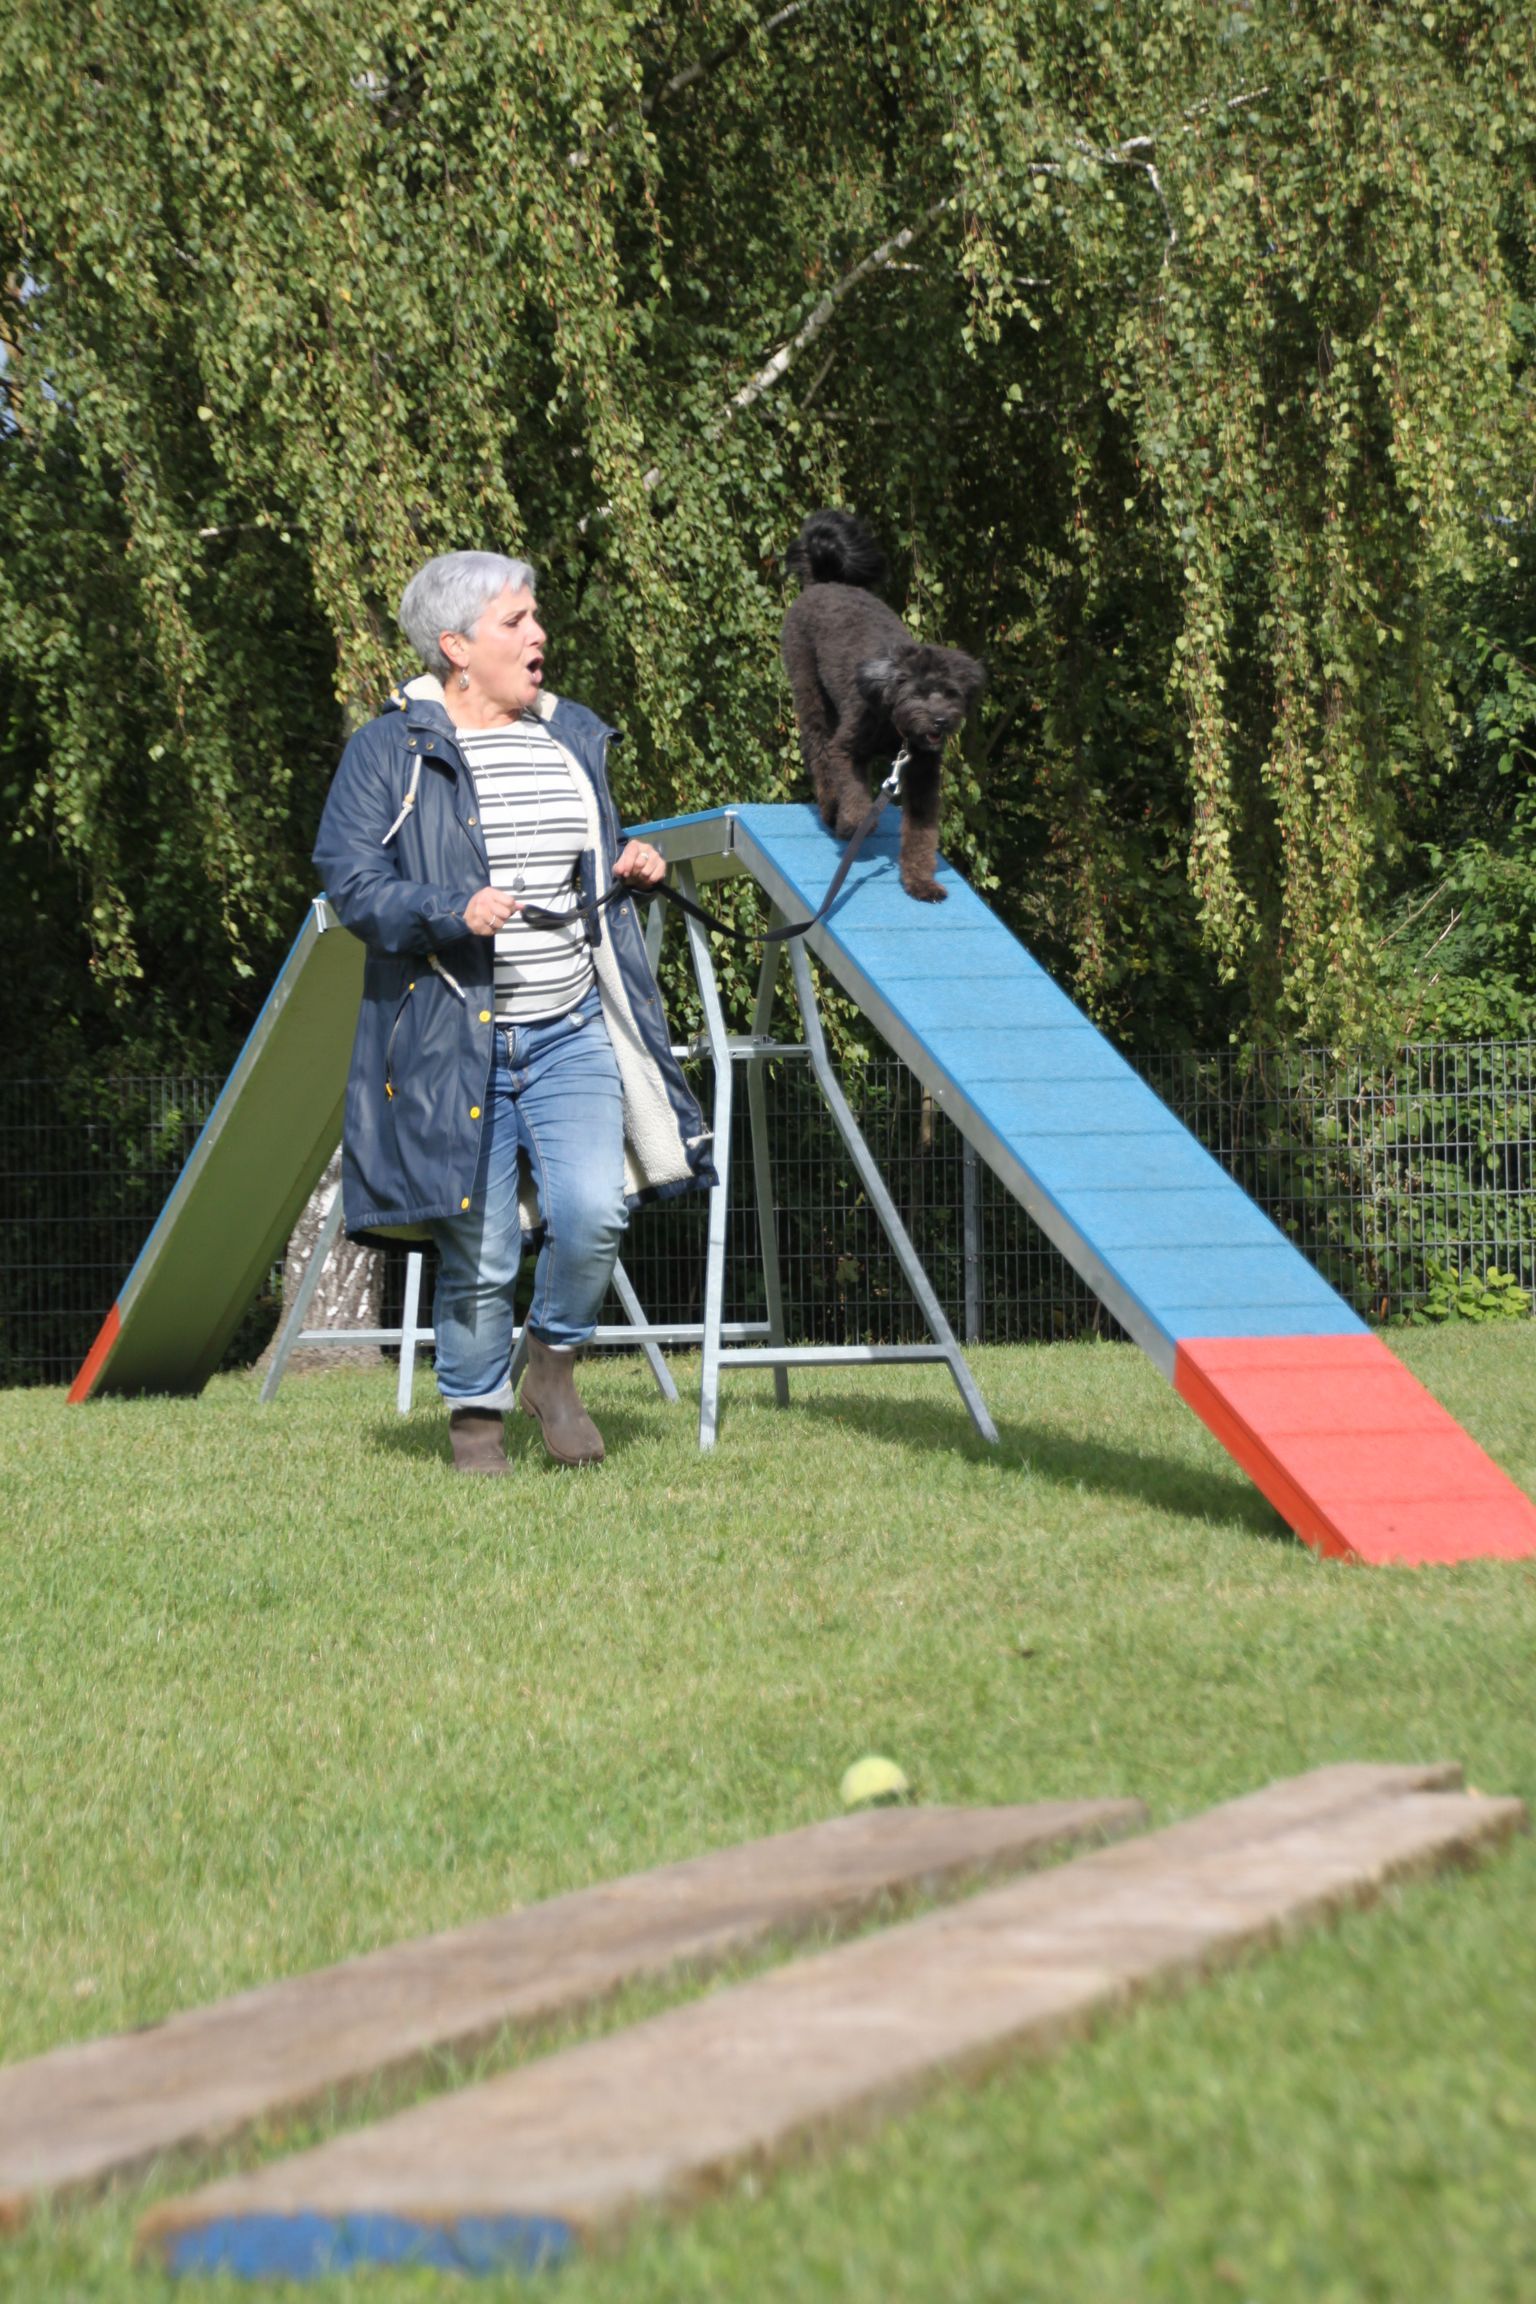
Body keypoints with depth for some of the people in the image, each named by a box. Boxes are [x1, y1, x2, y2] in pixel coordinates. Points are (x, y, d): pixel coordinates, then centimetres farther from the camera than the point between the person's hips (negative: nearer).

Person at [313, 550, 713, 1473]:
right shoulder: (392, 751, -3)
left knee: (593, 1208, -15)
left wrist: (634, 869, 7)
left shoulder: (574, 738, 15)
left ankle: (553, 1365, 10)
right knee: (480, 1249, -2)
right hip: (452, 1039, -4)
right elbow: (352, 880, -9)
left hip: (572, 1029, 4)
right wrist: (453, 912, -23)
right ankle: (476, 1414, 18)